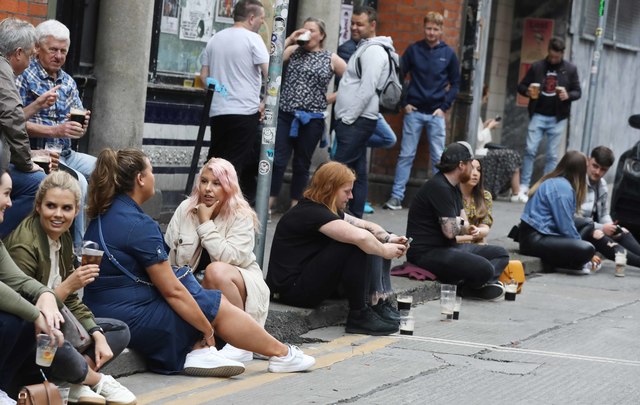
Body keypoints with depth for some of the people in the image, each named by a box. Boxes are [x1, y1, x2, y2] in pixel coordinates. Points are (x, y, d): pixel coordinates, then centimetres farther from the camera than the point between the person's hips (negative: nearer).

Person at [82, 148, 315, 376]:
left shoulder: (102, 217, 11)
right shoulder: (139, 225, -18)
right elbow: (172, 290, -16)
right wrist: (208, 331, -5)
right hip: (133, 320, -10)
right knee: (219, 307, 4)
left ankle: (199, 352, -4)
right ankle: (282, 354, 16)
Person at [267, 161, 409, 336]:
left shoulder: (328, 210, 13)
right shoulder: (311, 212, -19)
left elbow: (367, 226, 15)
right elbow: (359, 236, -30)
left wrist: (389, 238, -4)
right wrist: (384, 251, -14)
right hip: (293, 288, -10)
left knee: (363, 247, 5)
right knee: (355, 246, -21)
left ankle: (376, 304, 4)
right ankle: (359, 315, -15)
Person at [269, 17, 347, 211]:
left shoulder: (331, 59, 4)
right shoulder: (294, 51, 7)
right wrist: (289, 39, -9)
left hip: (312, 119, 0)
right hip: (285, 114, 0)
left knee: (301, 165, 8)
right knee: (278, 161, -5)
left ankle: (295, 208, 16)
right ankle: (267, 205, -2)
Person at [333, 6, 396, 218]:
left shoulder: (374, 51, -12)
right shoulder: (364, 48, 20)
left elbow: (367, 89, -19)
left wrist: (348, 117, -17)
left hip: (357, 121, -10)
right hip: (353, 120, 10)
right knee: (357, 172, 9)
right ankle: (355, 218, 12)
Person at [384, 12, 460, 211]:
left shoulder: (449, 53, 3)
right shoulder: (413, 49, 2)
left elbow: (455, 83, 8)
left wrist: (444, 106, -2)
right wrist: (404, 103, -2)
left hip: (436, 113, 0)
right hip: (414, 111, 0)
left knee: (438, 158, 3)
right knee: (406, 155, 1)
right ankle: (396, 197, 2)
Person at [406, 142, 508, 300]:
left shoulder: (453, 188, 17)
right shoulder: (440, 188, -17)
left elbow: (463, 224, 15)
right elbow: (450, 231, -22)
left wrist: (470, 229, -10)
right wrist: (461, 223, 2)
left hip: (447, 247, 11)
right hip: (428, 252, -11)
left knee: (500, 254, 10)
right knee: (484, 268, -30)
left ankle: (481, 284, -13)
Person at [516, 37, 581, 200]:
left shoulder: (570, 69, 2)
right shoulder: (537, 67, 3)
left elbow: (578, 91, 6)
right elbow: (521, 86, 8)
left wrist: (568, 95, -17)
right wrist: (528, 91, -15)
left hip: (558, 118, 0)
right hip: (538, 115, 0)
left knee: (552, 155, 1)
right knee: (530, 150, -7)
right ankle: (524, 185, -2)